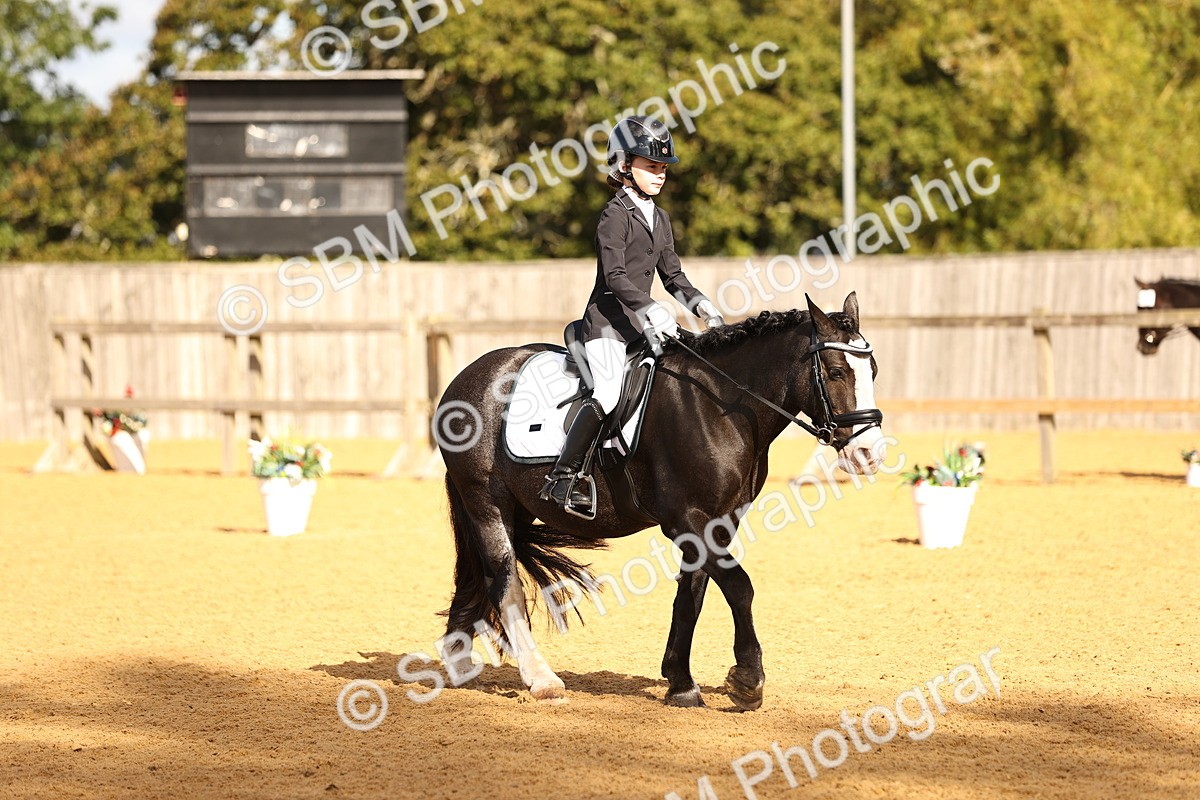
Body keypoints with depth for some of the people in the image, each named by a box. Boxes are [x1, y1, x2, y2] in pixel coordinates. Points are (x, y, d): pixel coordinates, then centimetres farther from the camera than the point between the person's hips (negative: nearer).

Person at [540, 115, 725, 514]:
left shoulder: (659, 218, 17)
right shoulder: (616, 215, -8)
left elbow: (672, 274, 19)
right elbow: (614, 276, -19)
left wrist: (699, 304, 1)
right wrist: (651, 309, -31)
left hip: (640, 322, 9)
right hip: (607, 320, -9)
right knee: (608, 394, -25)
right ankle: (561, 477, -22)